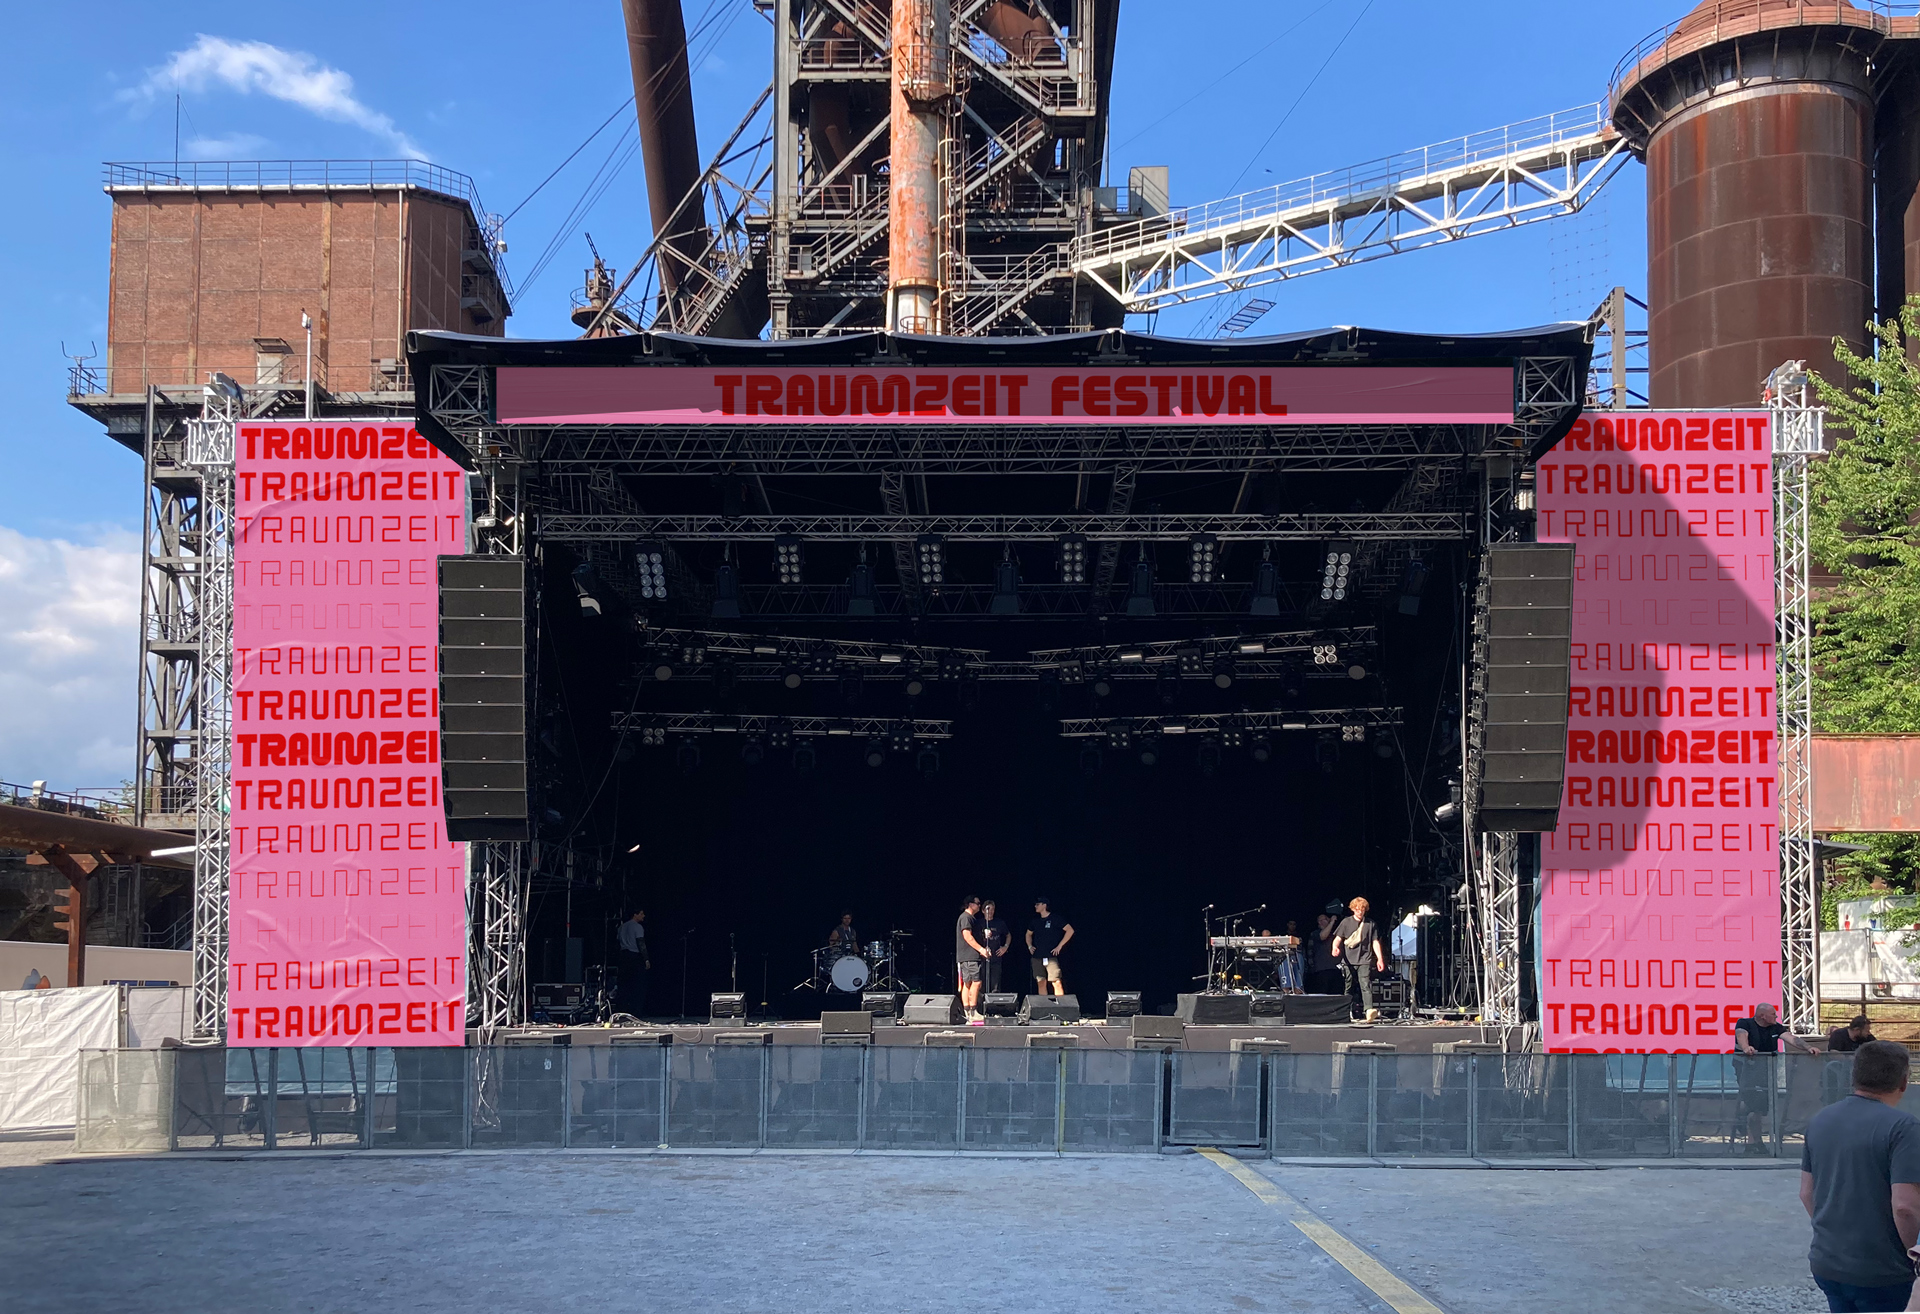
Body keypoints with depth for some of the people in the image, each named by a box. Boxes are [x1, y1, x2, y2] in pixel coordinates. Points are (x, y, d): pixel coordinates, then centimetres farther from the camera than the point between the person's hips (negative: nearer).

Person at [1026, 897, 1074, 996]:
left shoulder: (1055, 919, -3)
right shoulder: (1035, 921, 14)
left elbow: (1070, 930, -6)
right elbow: (1028, 934, 31)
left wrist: (1059, 946, -9)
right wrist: (1029, 946, 12)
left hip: (1051, 956, -6)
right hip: (1037, 957, 6)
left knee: (1056, 982, -13)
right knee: (1041, 983, 5)